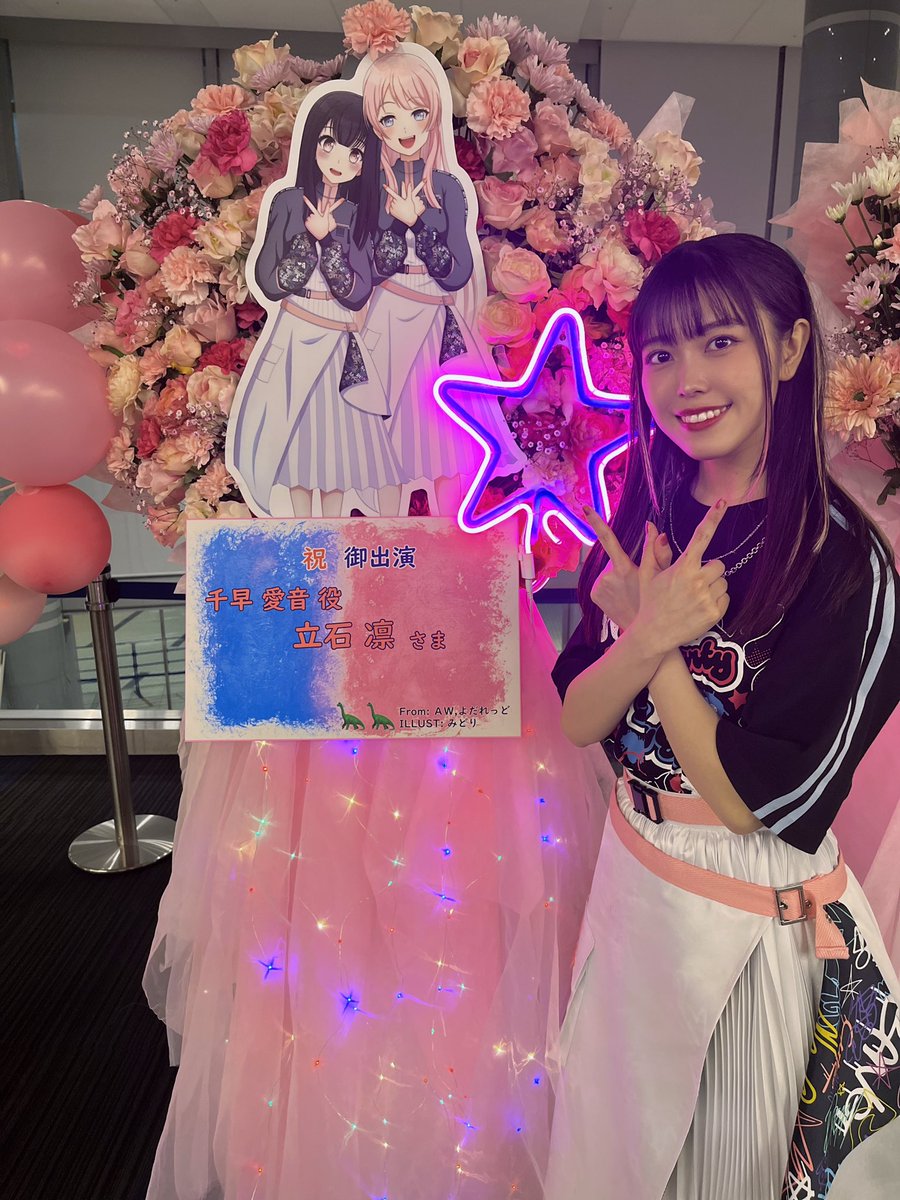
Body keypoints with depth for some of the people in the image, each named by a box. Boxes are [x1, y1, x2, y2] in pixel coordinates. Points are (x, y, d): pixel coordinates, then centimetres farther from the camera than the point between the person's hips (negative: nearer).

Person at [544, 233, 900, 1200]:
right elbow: (576, 721, -7)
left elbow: (756, 800, -22)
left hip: (754, 926, -5)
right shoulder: (642, 522, -5)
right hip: (632, 879, 5)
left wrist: (651, 632, -22)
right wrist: (648, 637, -26)